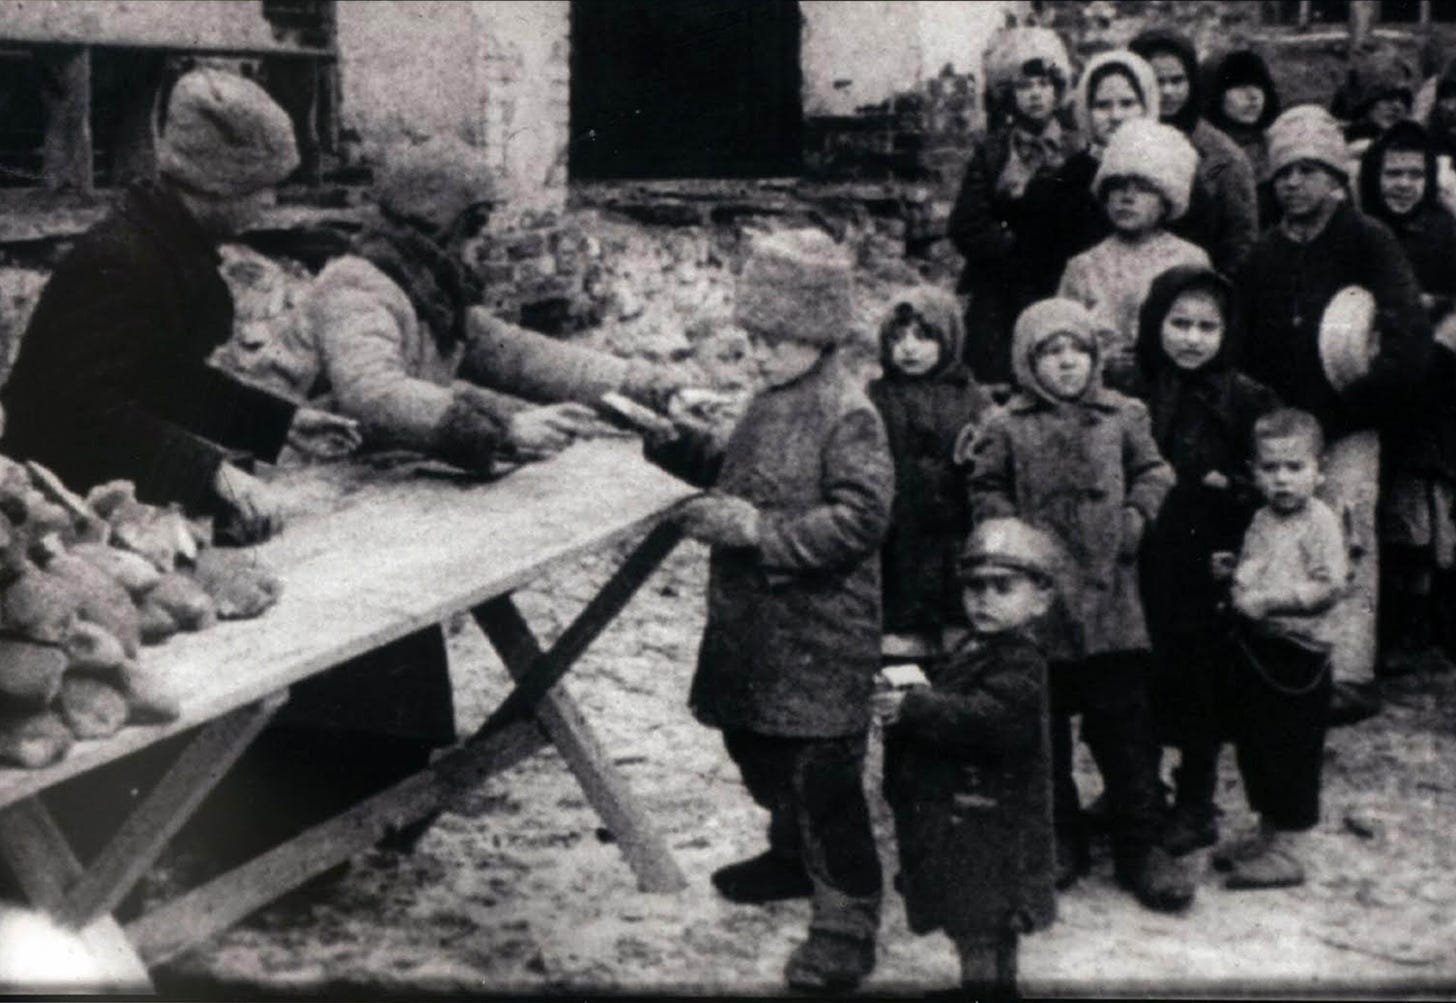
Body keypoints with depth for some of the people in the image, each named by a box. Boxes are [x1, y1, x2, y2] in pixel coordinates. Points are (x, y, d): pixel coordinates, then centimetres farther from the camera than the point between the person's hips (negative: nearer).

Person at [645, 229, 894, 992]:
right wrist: (682, 448, 7)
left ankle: (848, 920, 7)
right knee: (760, 754, 23)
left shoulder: (847, 417, -17)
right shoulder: (771, 403, 10)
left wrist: (758, 529, -26)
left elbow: (859, 520, -23)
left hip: (818, 637, -9)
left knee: (819, 777, -4)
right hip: (754, 623, 9)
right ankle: (794, 856, 45)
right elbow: (740, 474, 23)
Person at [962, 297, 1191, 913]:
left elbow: (1153, 472, 13)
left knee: (1125, 724, 1)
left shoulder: (1122, 418, 7)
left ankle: (1140, 845, 11)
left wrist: (1138, 514, -4)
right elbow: (985, 491, 3)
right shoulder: (1005, 429, 1)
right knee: (1043, 728, 9)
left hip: (1111, 599, 1)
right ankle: (1060, 844, 23)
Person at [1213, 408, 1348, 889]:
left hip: (1296, 652, -8)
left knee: (1293, 754, 0)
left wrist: (1268, 599, -22)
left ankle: (1286, 851, 8)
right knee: (1254, 746, 16)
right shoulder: (1261, 521, 10)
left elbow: (1329, 584, -20)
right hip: (1254, 646, 8)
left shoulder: (1320, 521, -12)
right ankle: (1267, 834, 31)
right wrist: (1236, 583, 5)